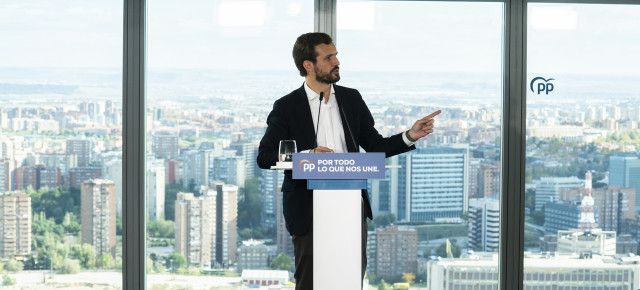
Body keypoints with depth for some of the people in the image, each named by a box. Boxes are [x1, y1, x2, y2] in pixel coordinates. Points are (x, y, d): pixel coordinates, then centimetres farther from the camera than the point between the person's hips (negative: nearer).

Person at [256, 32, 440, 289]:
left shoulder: (352, 99, 10)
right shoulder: (287, 107, -2)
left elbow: (375, 146, 14)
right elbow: (264, 156, -5)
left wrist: (410, 136, -1)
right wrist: (307, 155, -18)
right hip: (309, 209, -4)